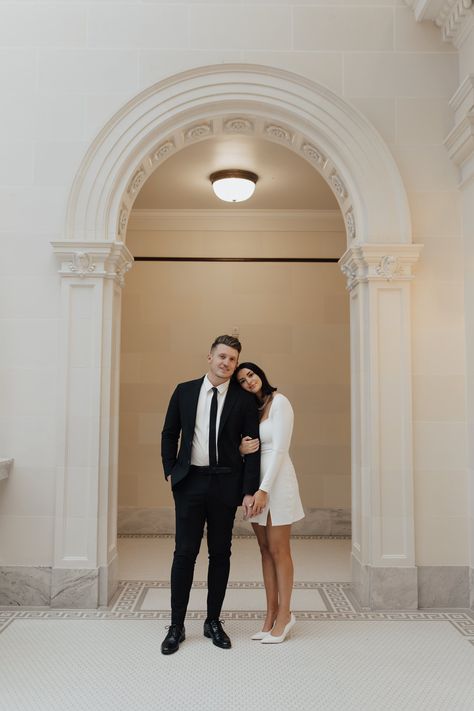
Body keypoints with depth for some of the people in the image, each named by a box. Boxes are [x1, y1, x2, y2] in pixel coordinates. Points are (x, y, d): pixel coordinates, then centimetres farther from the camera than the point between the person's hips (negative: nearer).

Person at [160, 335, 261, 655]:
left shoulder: (244, 399, -1)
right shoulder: (185, 391, 3)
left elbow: (253, 446, -1)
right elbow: (169, 433, 10)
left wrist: (249, 490, -6)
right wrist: (170, 471, 3)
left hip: (226, 483, 0)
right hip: (190, 481, 0)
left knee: (221, 554, 10)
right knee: (185, 552, 3)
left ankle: (213, 621, 27)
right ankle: (177, 626, 17)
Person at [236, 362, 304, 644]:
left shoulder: (279, 401, -9)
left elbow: (280, 449, -15)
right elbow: (243, 445, 13)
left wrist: (264, 489, -19)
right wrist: (242, 449, -12)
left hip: (277, 480, -7)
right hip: (255, 480, 7)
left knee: (278, 550, 0)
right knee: (266, 550, 10)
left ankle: (285, 614, 13)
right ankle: (272, 613, 17)